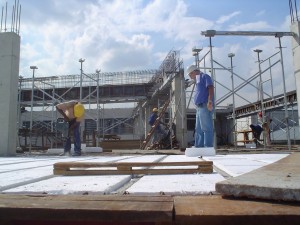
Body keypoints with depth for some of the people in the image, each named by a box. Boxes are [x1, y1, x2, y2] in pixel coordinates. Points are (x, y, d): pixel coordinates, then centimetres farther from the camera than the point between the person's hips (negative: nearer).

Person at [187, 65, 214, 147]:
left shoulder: (204, 76, 2)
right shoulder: (198, 80, 28)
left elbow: (211, 88, -13)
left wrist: (210, 101, -27)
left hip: (205, 107, -10)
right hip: (199, 107, 10)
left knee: (206, 128, -13)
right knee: (199, 130, 9)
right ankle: (199, 148, 12)